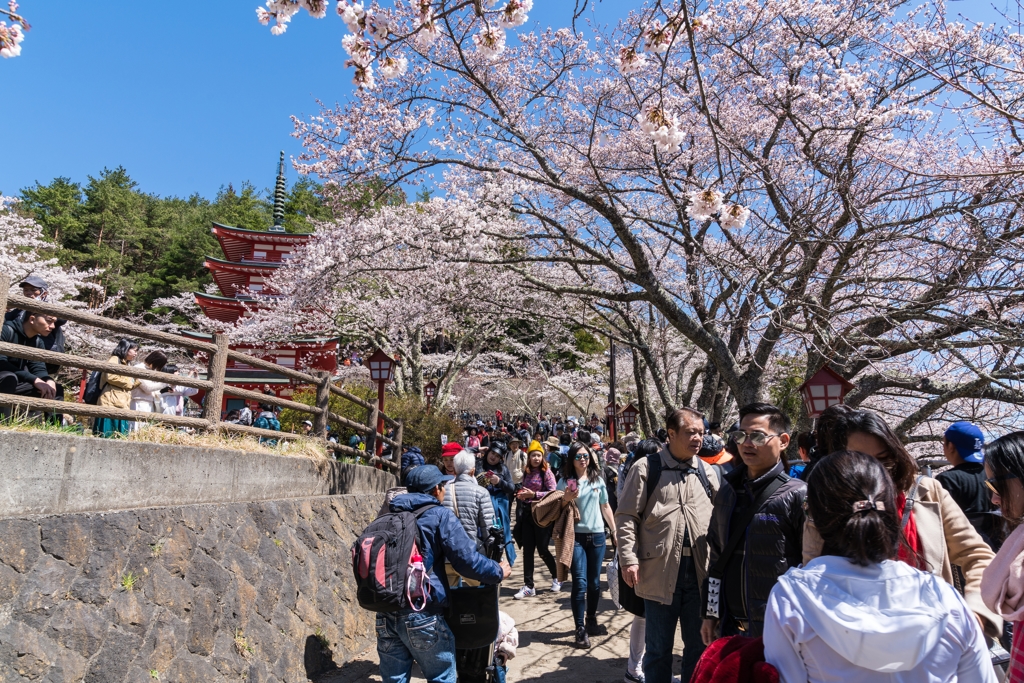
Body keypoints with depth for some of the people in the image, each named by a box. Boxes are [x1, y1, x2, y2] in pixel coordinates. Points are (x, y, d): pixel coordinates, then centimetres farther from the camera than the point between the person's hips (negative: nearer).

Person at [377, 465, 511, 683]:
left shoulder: (392, 515, 11)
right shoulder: (440, 515, -6)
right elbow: (467, 559, -11)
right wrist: (499, 572, 5)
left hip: (386, 613, 6)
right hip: (422, 614, -5)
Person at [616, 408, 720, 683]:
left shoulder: (707, 471, 7)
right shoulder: (646, 467, -6)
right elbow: (626, 517, -6)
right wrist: (629, 559, -12)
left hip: (699, 570, 4)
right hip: (659, 570, -4)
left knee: (698, 645, 16)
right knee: (658, 647, 11)